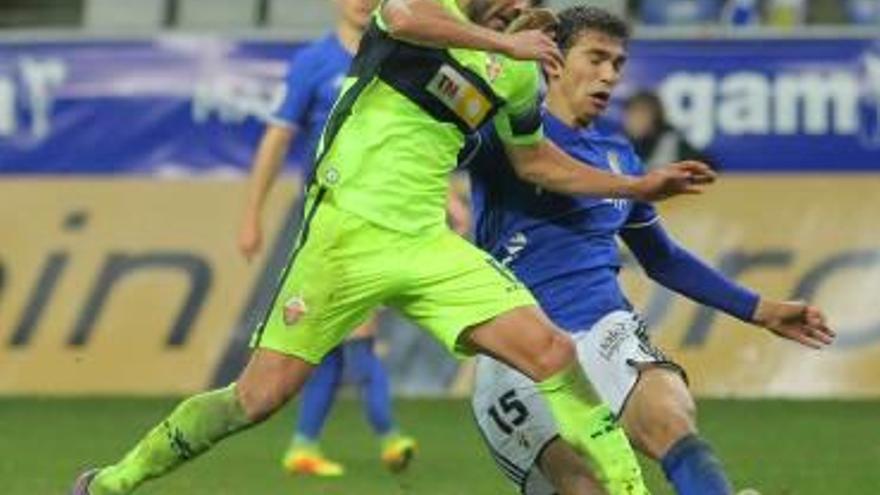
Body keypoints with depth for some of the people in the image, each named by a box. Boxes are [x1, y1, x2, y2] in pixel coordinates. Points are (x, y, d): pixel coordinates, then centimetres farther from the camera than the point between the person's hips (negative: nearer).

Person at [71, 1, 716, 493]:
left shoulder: (517, 73, 12)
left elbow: (536, 161, 28)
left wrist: (637, 188, 23)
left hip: (426, 244, 5)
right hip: (348, 230, -5)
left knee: (553, 352, -12)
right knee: (260, 397, -5)